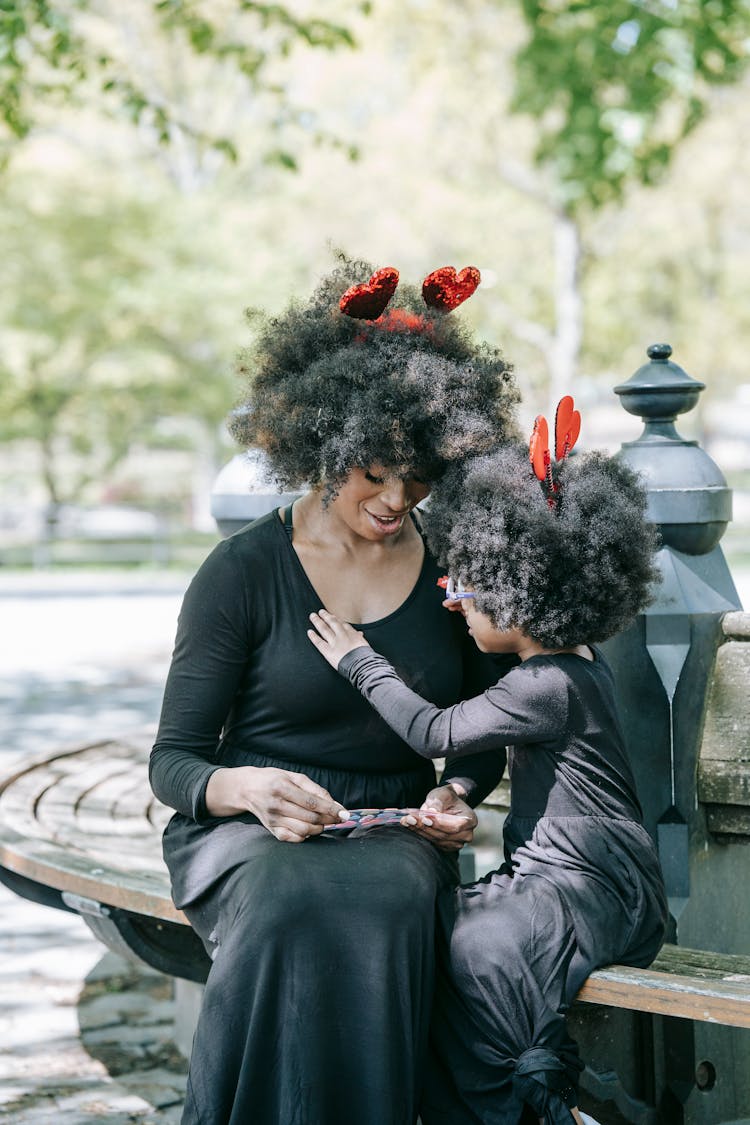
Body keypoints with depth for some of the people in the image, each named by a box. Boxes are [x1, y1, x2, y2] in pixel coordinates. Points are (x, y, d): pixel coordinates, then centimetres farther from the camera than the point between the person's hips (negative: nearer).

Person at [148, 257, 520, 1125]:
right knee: (290, 904, -38)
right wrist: (246, 786, -24)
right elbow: (172, 761, -1)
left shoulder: (453, 569, 8)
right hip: (247, 828, -2)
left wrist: (458, 795, -4)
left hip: (395, 829, 2)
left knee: (384, 899, -36)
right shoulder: (243, 572, -2)